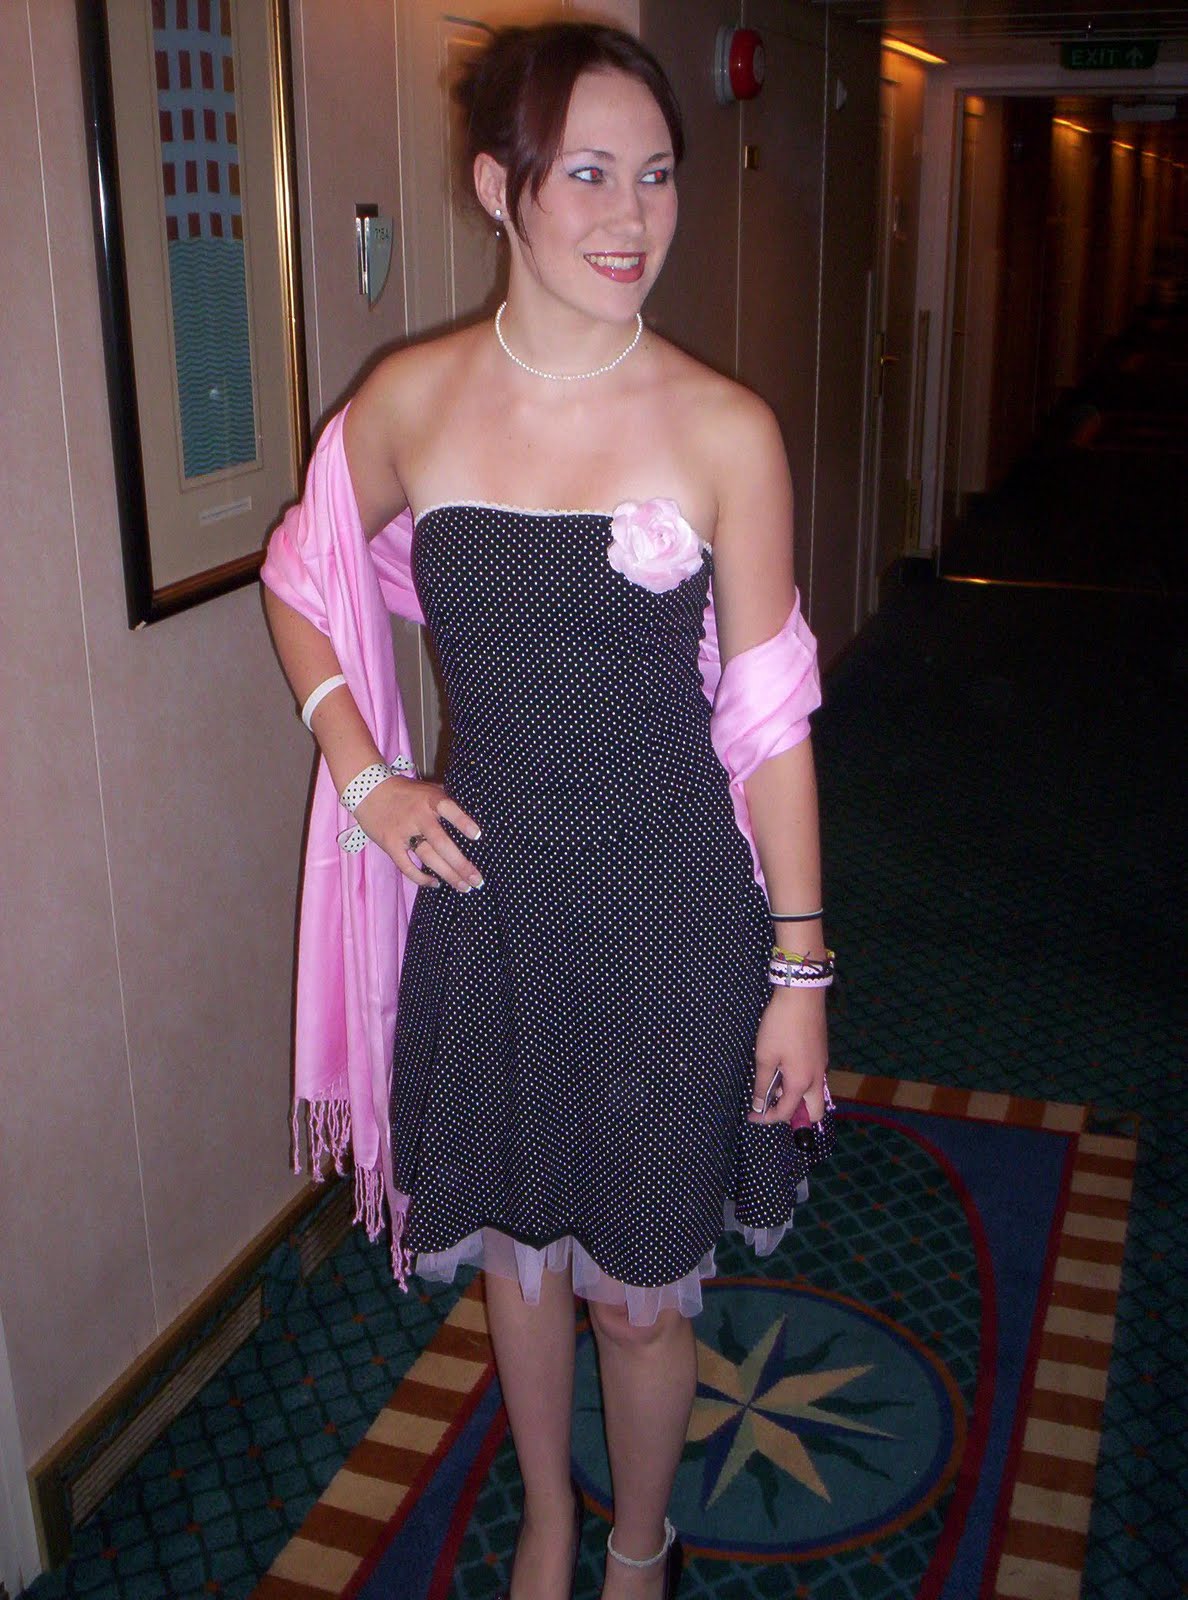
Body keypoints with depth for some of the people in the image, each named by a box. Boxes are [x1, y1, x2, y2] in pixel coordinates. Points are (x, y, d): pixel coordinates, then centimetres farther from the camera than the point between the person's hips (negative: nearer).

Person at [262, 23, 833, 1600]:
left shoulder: (723, 429, -11)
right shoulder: (410, 399, -4)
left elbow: (770, 718, -7)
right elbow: (296, 584, 13)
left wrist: (801, 973, -5)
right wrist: (365, 780, 1)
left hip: (670, 910, -2)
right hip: (486, 894, 3)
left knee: (640, 1288, 13)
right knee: (517, 1247, 21)